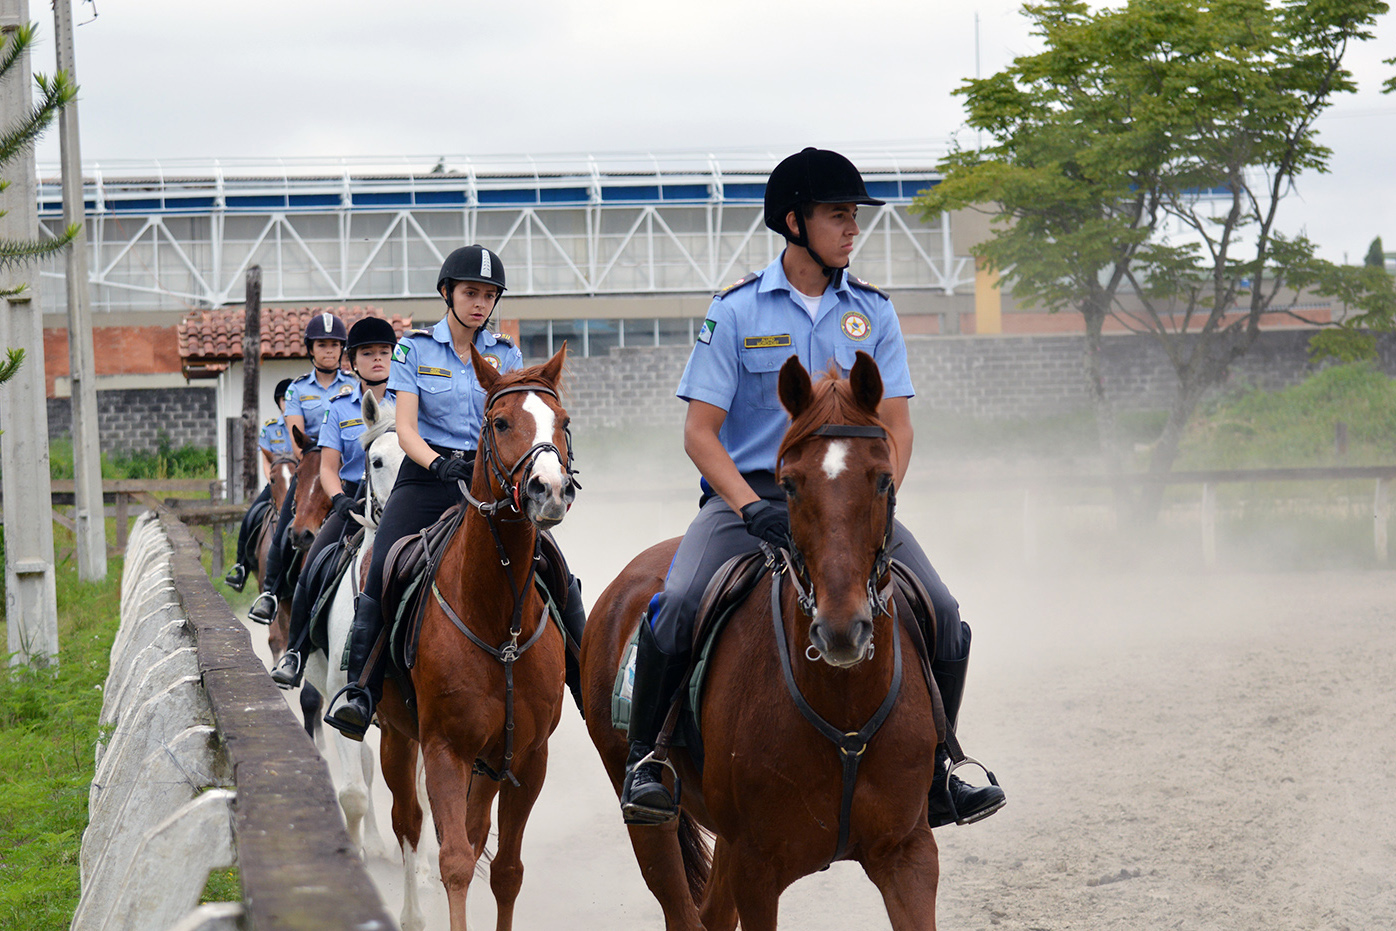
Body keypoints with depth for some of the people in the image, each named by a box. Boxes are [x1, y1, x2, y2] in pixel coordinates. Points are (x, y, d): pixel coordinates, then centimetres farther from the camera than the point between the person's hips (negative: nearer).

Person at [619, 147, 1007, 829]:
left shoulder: (871, 312, 8)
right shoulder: (736, 311, -2)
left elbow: (894, 426, 7)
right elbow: (700, 431, -5)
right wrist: (753, 509, -18)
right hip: (746, 494, -3)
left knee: (942, 615, -13)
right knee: (678, 604, -29)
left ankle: (932, 773, 7)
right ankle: (645, 759, -9)